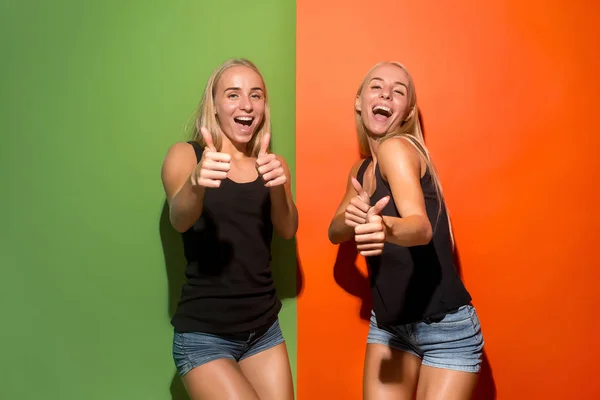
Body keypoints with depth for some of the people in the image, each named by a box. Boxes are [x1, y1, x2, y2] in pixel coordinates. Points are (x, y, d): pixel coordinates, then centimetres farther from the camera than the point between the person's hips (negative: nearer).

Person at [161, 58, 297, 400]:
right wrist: (196, 183, -42)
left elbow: (288, 230, -8)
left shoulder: (273, 163, 6)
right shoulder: (185, 154, -3)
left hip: (265, 329, 4)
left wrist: (278, 186, -28)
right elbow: (180, 220, -20)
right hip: (204, 334, -3)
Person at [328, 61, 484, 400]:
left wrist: (386, 228, -52)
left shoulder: (398, 147, -16)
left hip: (446, 327, -6)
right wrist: (350, 217, -14)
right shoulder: (361, 169, 6)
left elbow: (422, 227, -30)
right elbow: (334, 233, 8)